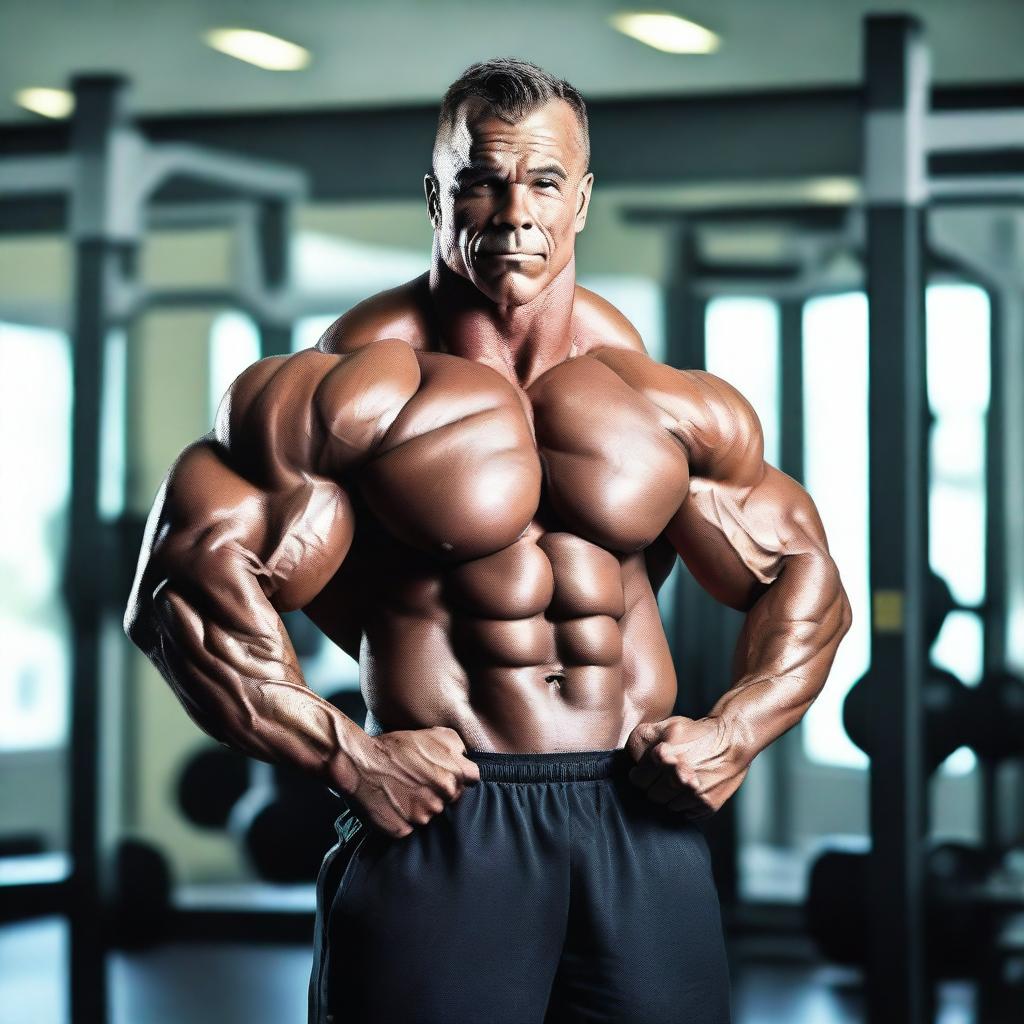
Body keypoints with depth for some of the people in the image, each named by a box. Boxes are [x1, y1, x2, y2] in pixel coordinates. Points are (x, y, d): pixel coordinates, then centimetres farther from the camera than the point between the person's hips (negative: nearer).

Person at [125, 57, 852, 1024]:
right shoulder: (357, 390, -5)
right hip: (441, 823, -4)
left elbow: (804, 576, 19)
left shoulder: (674, 405, 9)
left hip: (644, 823, 4)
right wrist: (347, 758, -17)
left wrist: (736, 732, 3)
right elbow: (181, 583, -13)